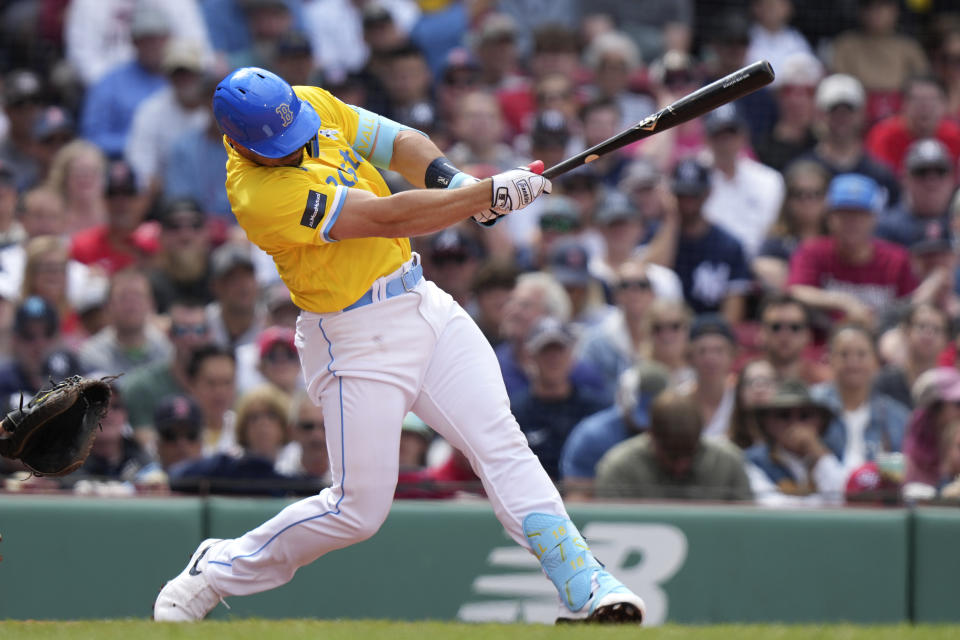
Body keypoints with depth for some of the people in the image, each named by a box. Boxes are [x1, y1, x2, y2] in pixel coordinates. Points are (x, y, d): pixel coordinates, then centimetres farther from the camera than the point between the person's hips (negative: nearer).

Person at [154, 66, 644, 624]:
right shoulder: (262, 195, -26)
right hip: (355, 341, -7)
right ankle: (215, 572, 17)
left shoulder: (313, 106, -2)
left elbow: (400, 143, 5)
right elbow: (389, 218, -27)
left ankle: (583, 585, -12)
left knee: (501, 444, -7)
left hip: (426, 307, 7)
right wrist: (491, 193, -24)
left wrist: (451, 180, -16)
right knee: (360, 507, -2)